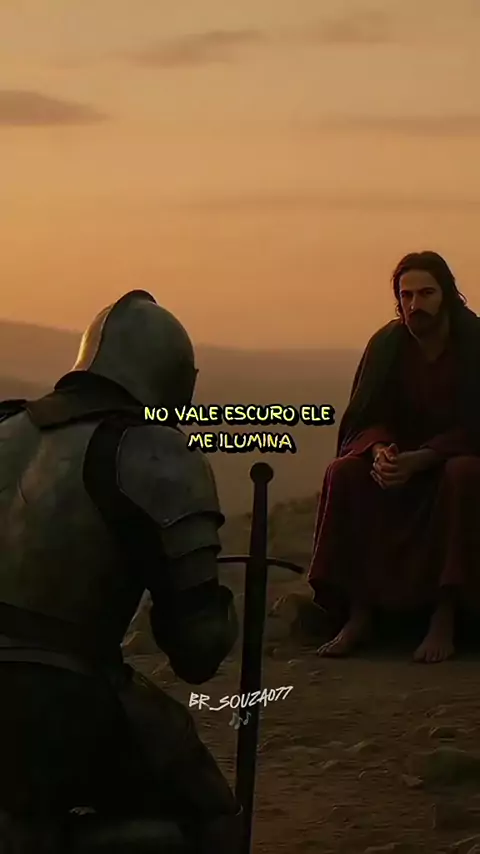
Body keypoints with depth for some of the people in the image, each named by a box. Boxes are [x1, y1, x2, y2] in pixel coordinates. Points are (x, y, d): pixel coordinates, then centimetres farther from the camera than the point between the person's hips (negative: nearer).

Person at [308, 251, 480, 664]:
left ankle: (445, 618, -36)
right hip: (401, 457, 4)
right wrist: (380, 449, -26)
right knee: (345, 473, -24)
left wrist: (421, 459, -30)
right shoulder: (387, 344, -2)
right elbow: (367, 417, -2)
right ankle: (358, 613, -26)